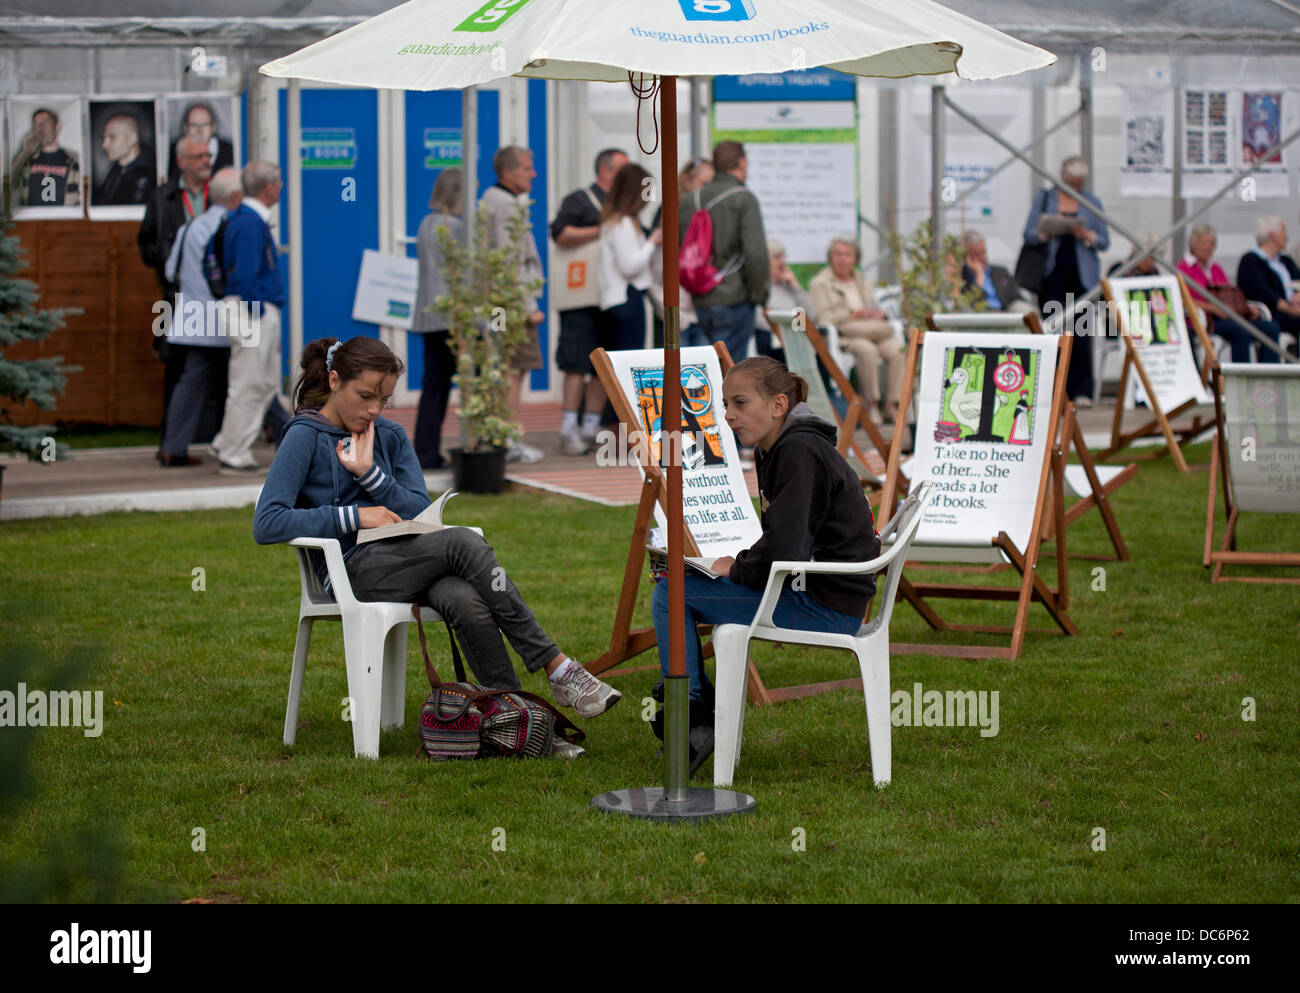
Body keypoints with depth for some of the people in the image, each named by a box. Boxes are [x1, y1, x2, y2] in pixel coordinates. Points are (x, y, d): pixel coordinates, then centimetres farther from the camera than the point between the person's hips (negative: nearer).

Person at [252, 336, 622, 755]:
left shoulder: (390, 437, 19)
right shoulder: (305, 437, 1)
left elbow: (422, 513, 8)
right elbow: (266, 524, -11)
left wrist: (369, 473, -7)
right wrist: (355, 516, -13)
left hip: (403, 558, 5)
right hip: (352, 571, -5)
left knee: (465, 600, -32)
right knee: (464, 542, -29)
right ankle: (558, 669, -28)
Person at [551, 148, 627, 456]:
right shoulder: (579, 200, -3)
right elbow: (560, 233, -17)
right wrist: (602, 231, -17)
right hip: (582, 300, -8)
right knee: (578, 364, -10)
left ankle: (591, 428, 11)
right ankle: (569, 431, -9)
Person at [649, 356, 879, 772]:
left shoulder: (799, 453, -18)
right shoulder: (778, 450, 13)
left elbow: (784, 550, -27)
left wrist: (737, 569, -10)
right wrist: (741, 563, 5)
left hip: (827, 605, -11)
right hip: (806, 588, 11)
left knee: (671, 595, -12)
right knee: (674, 586, 18)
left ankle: (691, 723, -7)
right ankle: (703, 716, 18)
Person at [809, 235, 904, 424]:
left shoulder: (861, 280, 25)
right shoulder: (820, 283, 6)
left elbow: (873, 308, 22)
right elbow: (823, 318, -6)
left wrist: (878, 314, -3)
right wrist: (853, 314, -14)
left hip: (870, 331, 5)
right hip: (840, 337, -5)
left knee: (895, 349, -27)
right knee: (867, 350, -37)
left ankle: (891, 406, -26)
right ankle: (871, 406, -31)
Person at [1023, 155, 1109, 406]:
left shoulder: (1092, 202, 12)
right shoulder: (1044, 198, 9)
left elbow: (1105, 241, 9)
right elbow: (1029, 234, 4)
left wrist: (1086, 235, -11)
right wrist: (1048, 233, -16)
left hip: (1082, 274, 1)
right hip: (1053, 272, -1)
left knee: (1081, 333, -3)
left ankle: (1081, 391, 1)